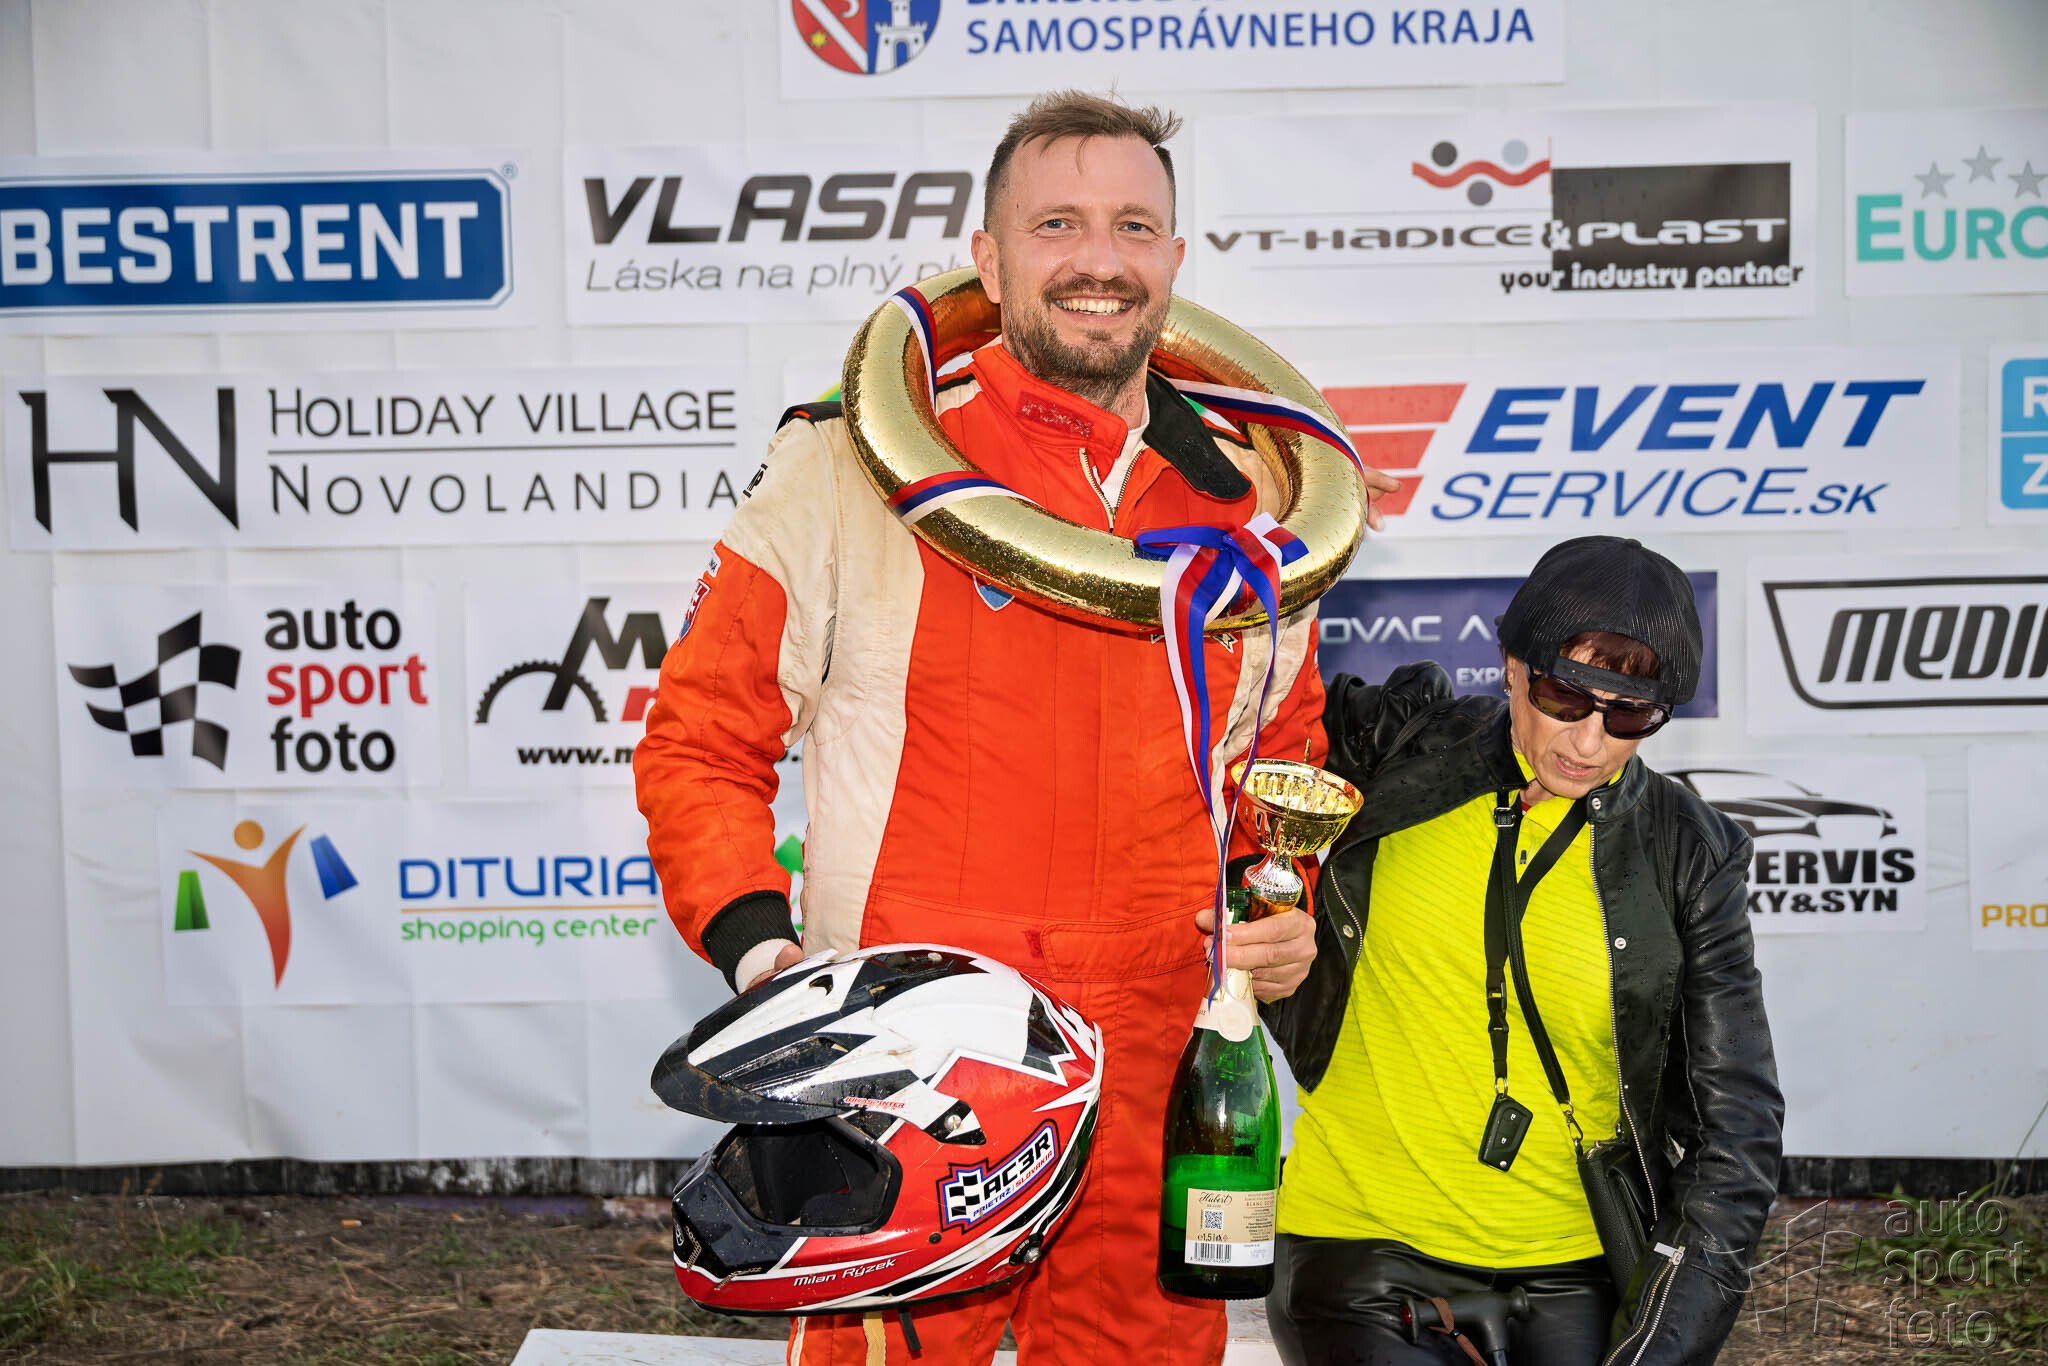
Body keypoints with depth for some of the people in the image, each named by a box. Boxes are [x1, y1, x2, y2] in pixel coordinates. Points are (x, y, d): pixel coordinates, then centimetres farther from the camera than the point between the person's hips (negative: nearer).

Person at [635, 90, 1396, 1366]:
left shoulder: (1247, 507, 9)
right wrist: (759, 947, -12)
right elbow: (701, 739, 1)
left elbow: (1286, 763, 23)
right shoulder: (851, 470, -4)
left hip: (1160, 1113, 4)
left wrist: (1284, 914, 6)